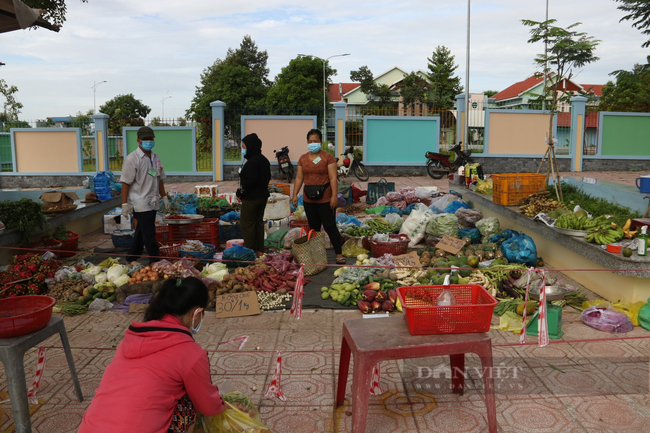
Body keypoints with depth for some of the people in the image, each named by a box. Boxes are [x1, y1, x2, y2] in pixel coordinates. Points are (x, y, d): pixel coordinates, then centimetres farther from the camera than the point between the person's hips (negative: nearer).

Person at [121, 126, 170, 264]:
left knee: (142, 232, 15)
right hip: (140, 204, -7)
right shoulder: (132, 159, -11)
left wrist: (164, 197, 19)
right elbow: (126, 183, -13)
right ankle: (154, 262, -1)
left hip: (152, 203, 8)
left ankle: (131, 258, 28)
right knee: (149, 234, -7)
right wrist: (125, 203, -16)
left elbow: (159, 179, 21)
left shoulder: (155, 158, 12)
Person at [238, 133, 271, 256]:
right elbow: (268, 177, 15)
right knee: (259, 222, 15)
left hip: (251, 198, -10)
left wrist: (240, 192, -12)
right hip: (263, 196, 10)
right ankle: (259, 249, 21)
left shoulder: (252, 162, -20)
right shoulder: (264, 160, 9)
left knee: (247, 224, 0)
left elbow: (250, 180, -25)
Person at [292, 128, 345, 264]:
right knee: (313, 227, 12)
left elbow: (333, 178, -10)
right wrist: (295, 194, 3)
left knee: (330, 226, -3)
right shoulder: (303, 159, 9)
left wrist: (334, 196, -17)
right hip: (309, 199, 5)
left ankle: (339, 255, 3)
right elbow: (299, 178, 10)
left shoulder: (328, 157, -6)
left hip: (325, 199, -5)